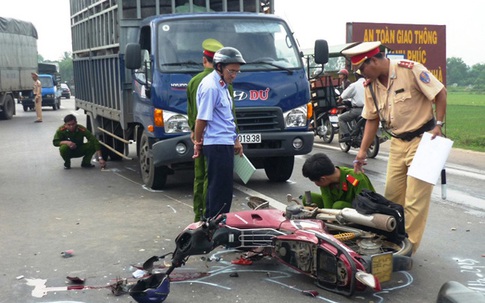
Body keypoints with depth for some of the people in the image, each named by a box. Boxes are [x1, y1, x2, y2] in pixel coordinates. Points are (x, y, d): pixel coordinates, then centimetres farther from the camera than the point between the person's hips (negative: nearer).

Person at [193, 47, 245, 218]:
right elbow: (202, 119, -15)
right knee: (221, 189, -6)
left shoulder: (222, 85, 15)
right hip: (217, 145, -10)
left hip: (225, 144, 10)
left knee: (215, 187, 15)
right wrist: (198, 143, -6)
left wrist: (235, 140, 22)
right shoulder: (210, 87, -15)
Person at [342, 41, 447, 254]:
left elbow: (440, 93, -10)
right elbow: (372, 119, 10)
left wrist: (438, 125, -16)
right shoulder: (370, 85, 3)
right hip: (398, 142, 6)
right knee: (392, 195, 8)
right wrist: (362, 152, 5)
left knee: (415, 199, -5)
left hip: (422, 139, -6)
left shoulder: (410, 69, -16)